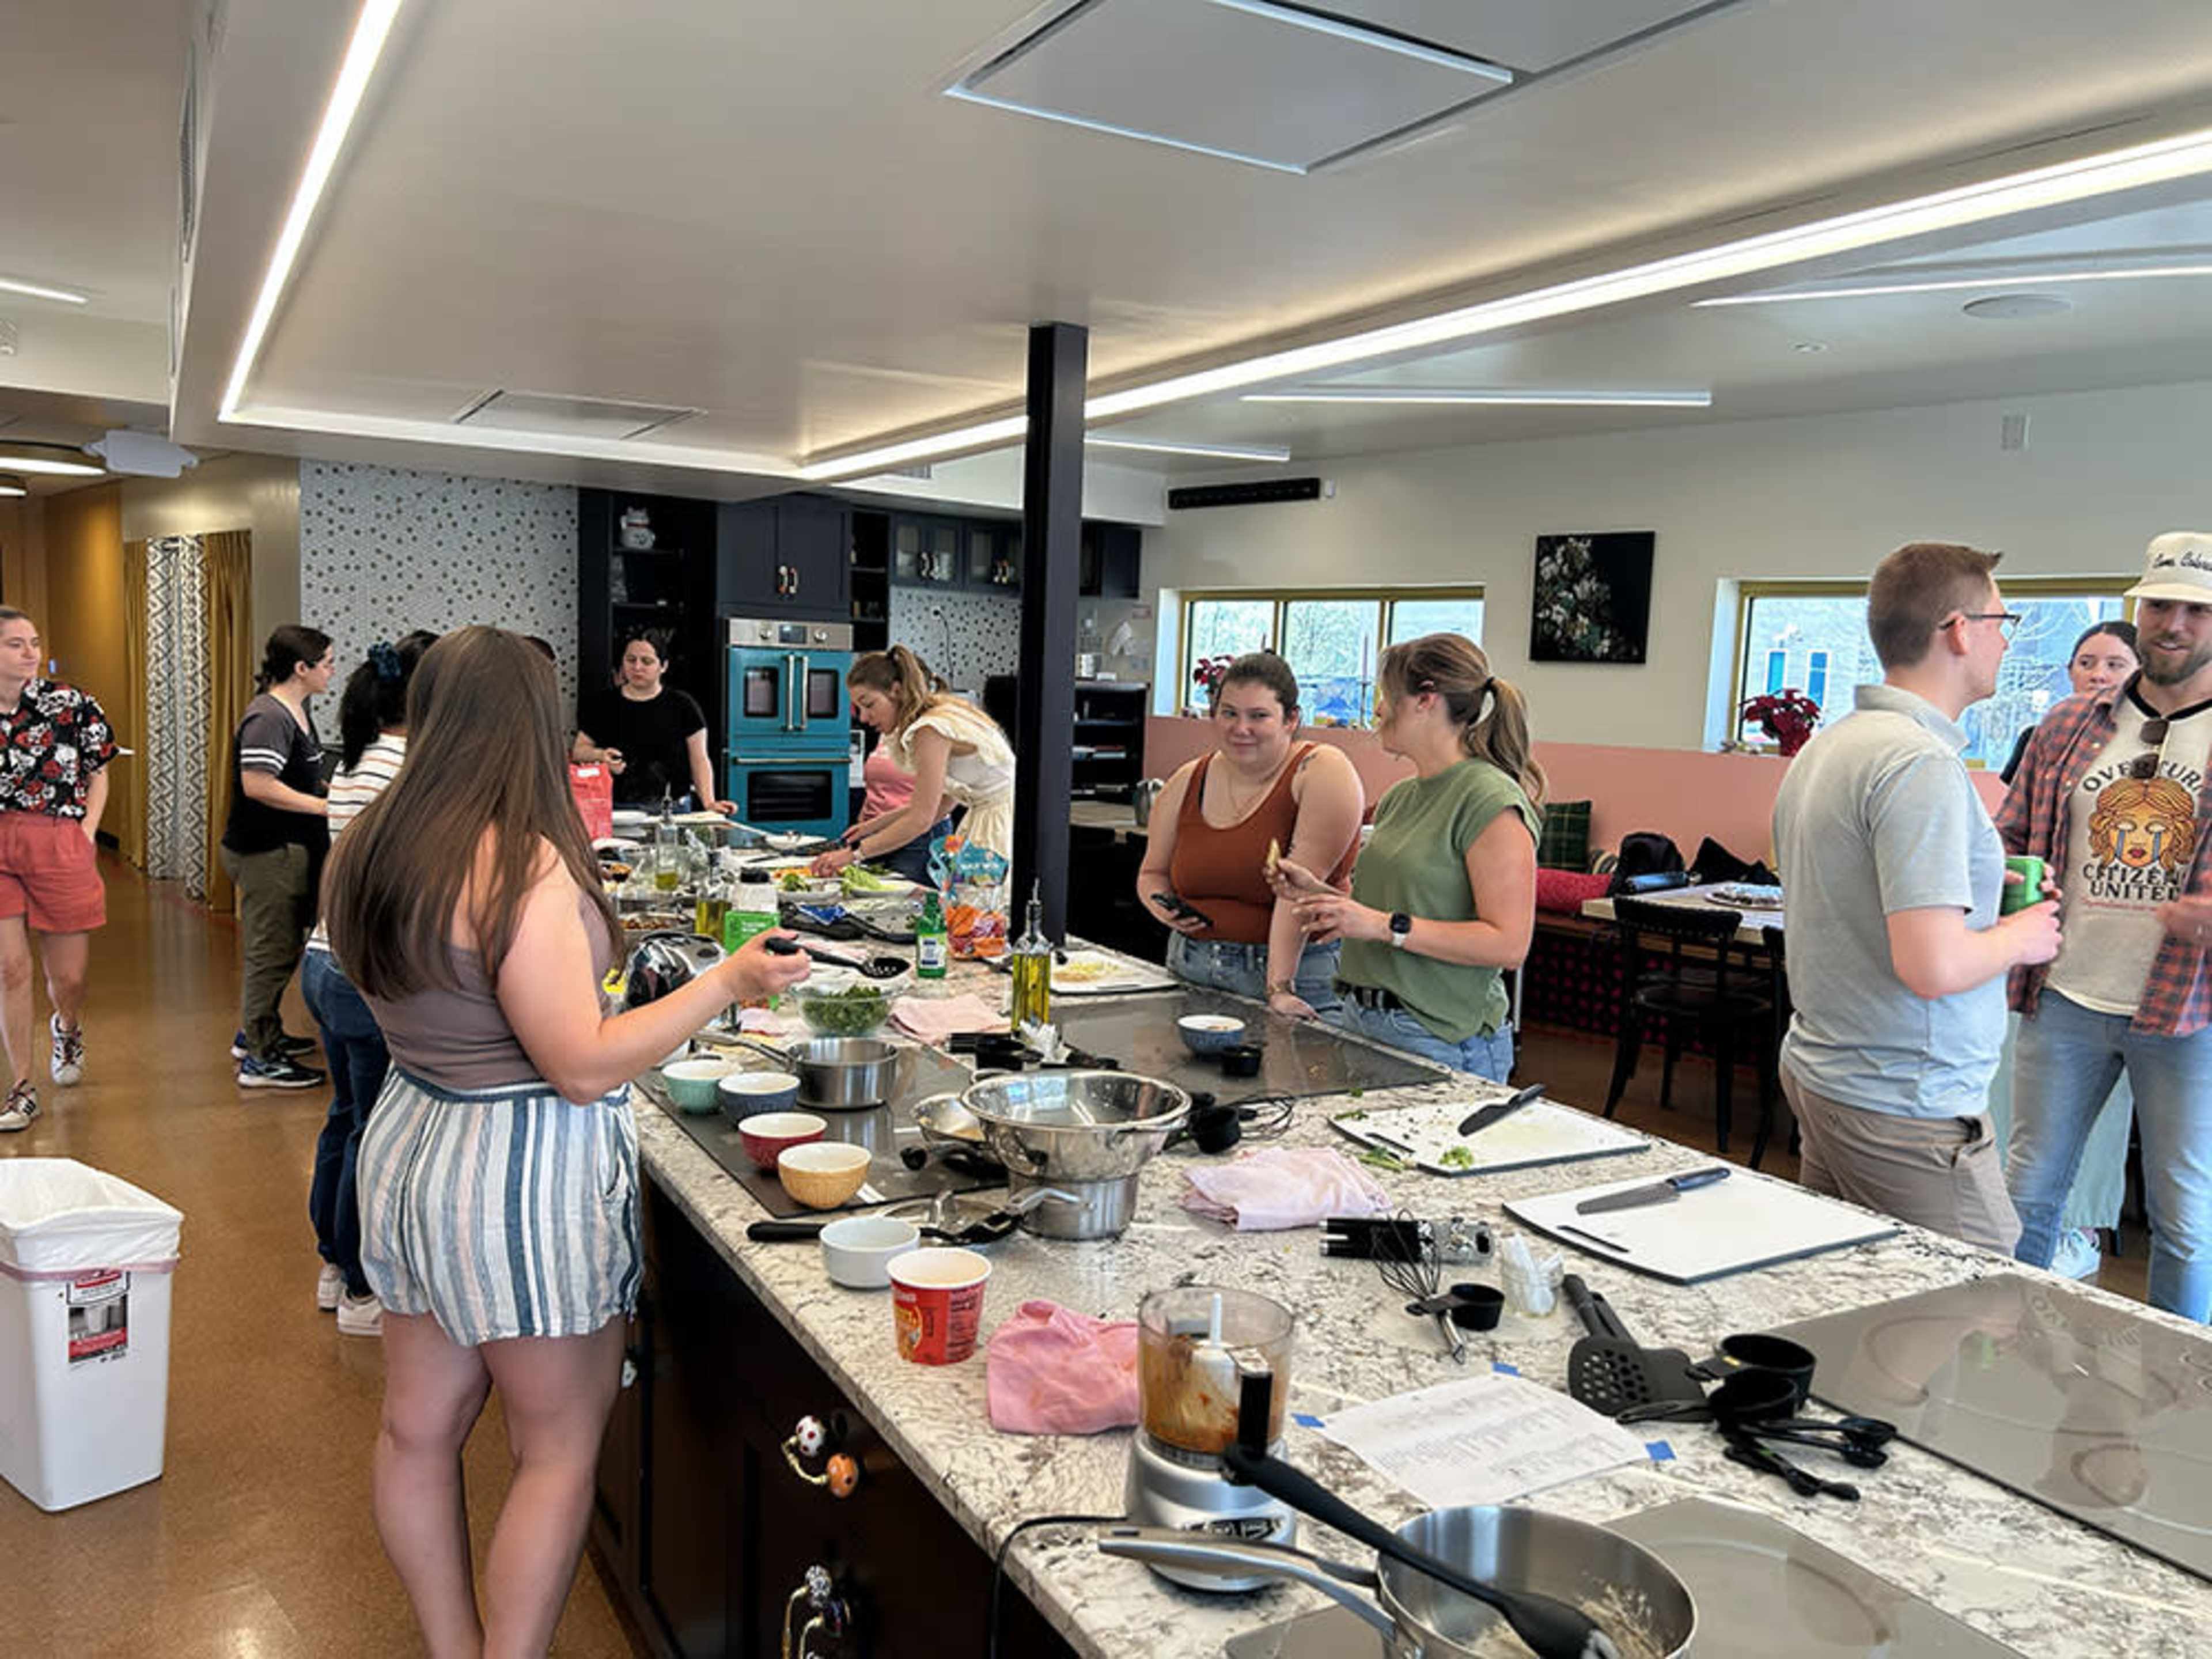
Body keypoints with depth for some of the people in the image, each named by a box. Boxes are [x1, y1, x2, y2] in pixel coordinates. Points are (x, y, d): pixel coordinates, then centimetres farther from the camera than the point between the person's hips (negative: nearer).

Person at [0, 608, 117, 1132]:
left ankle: (67, 1029, 43)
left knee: (69, 975, 7)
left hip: (60, 847, -1)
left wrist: (86, 833, -3)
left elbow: (98, 774, 6)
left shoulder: (70, 703, -3)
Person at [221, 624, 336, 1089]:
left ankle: (256, 1033, 36)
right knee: (272, 951, -3)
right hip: (267, 853, -11)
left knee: (281, 947, 21)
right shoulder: (268, 717, -19)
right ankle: (260, 1060, 6)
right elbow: (258, 785, -27)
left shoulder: (296, 711, 13)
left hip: (289, 850, 11)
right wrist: (325, 806, -23)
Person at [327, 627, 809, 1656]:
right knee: (560, 1448, 9)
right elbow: (584, 1068, -23)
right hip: (524, 1176, -9)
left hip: (409, 1144, 9)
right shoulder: (523, 865, -23)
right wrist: (727, 983, -17)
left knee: (419, 1426, 19)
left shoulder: (368, 849, 2)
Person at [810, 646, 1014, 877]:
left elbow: (921, 819, -20)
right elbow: (942, 801, 15)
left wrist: (854, 853, -17)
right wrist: (872, 827, 13)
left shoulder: (932, 728, -19)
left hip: (1005, 821, -9)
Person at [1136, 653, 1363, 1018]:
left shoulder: (1323, 773, -10)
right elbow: (1153, 873, 19)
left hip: (1298, 974, -4)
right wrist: (1161, 905, -4)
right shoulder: (1187, 782, 6)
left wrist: (1279, 988, -22)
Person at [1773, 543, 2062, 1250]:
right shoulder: (1921, 766, -21)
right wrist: (2019, 936, -8)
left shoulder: (1828, 745, 10)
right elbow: (1933, 967, -27)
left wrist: (1967, 887, 16)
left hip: (1820, 1076, 10)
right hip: (1905, 1110, -10)